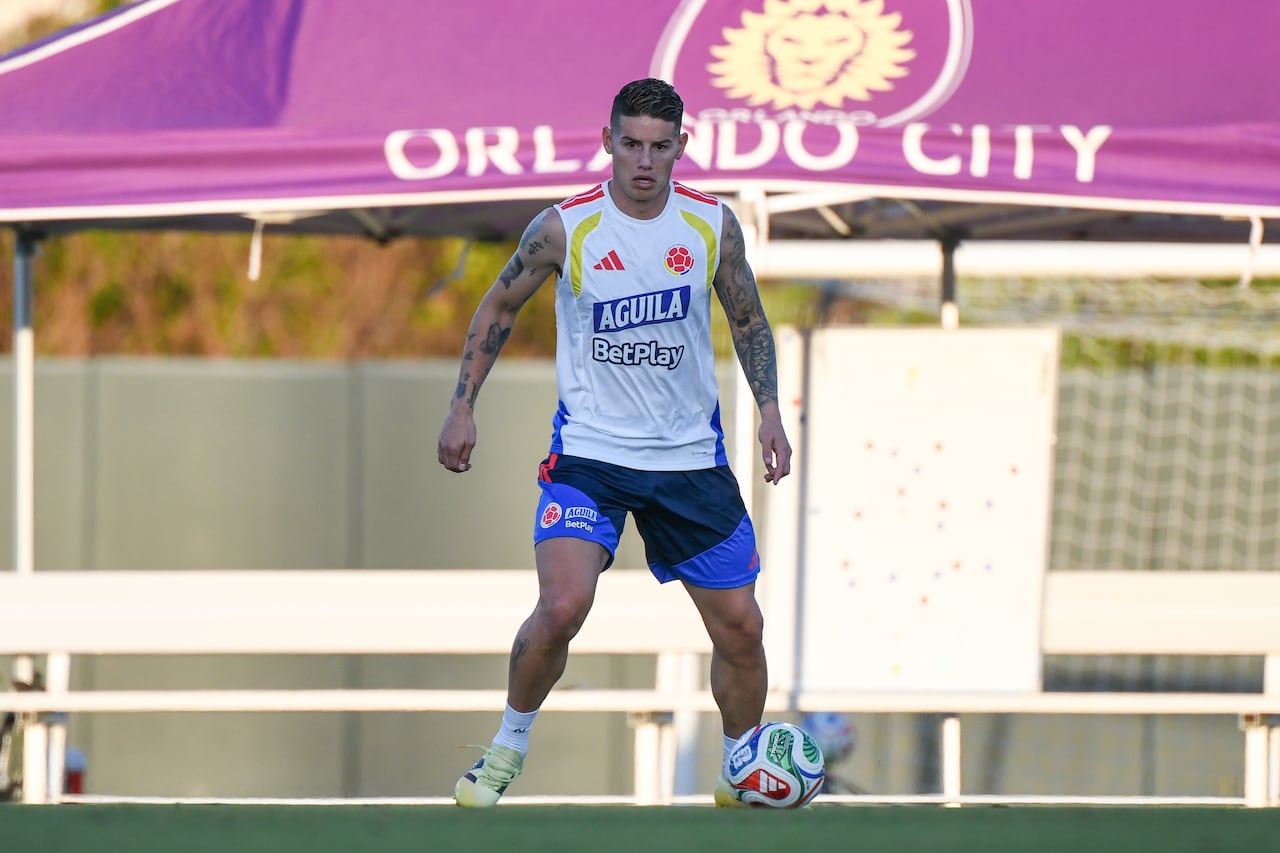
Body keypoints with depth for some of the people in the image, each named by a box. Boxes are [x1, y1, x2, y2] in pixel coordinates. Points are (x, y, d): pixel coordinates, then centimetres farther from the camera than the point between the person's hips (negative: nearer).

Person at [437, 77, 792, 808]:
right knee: (563, 607, -23)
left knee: (740, 626, 3)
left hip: (692, 458, 3)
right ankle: (509, 747, 2)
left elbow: (748, 321, 12)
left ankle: (742, 777, 24)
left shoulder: (714, 225, -3)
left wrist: (770, 410, 0)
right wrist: (463, 406, 2)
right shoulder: (565, 228, -9)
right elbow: (500, 307, 6)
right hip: (590, 452, -3)